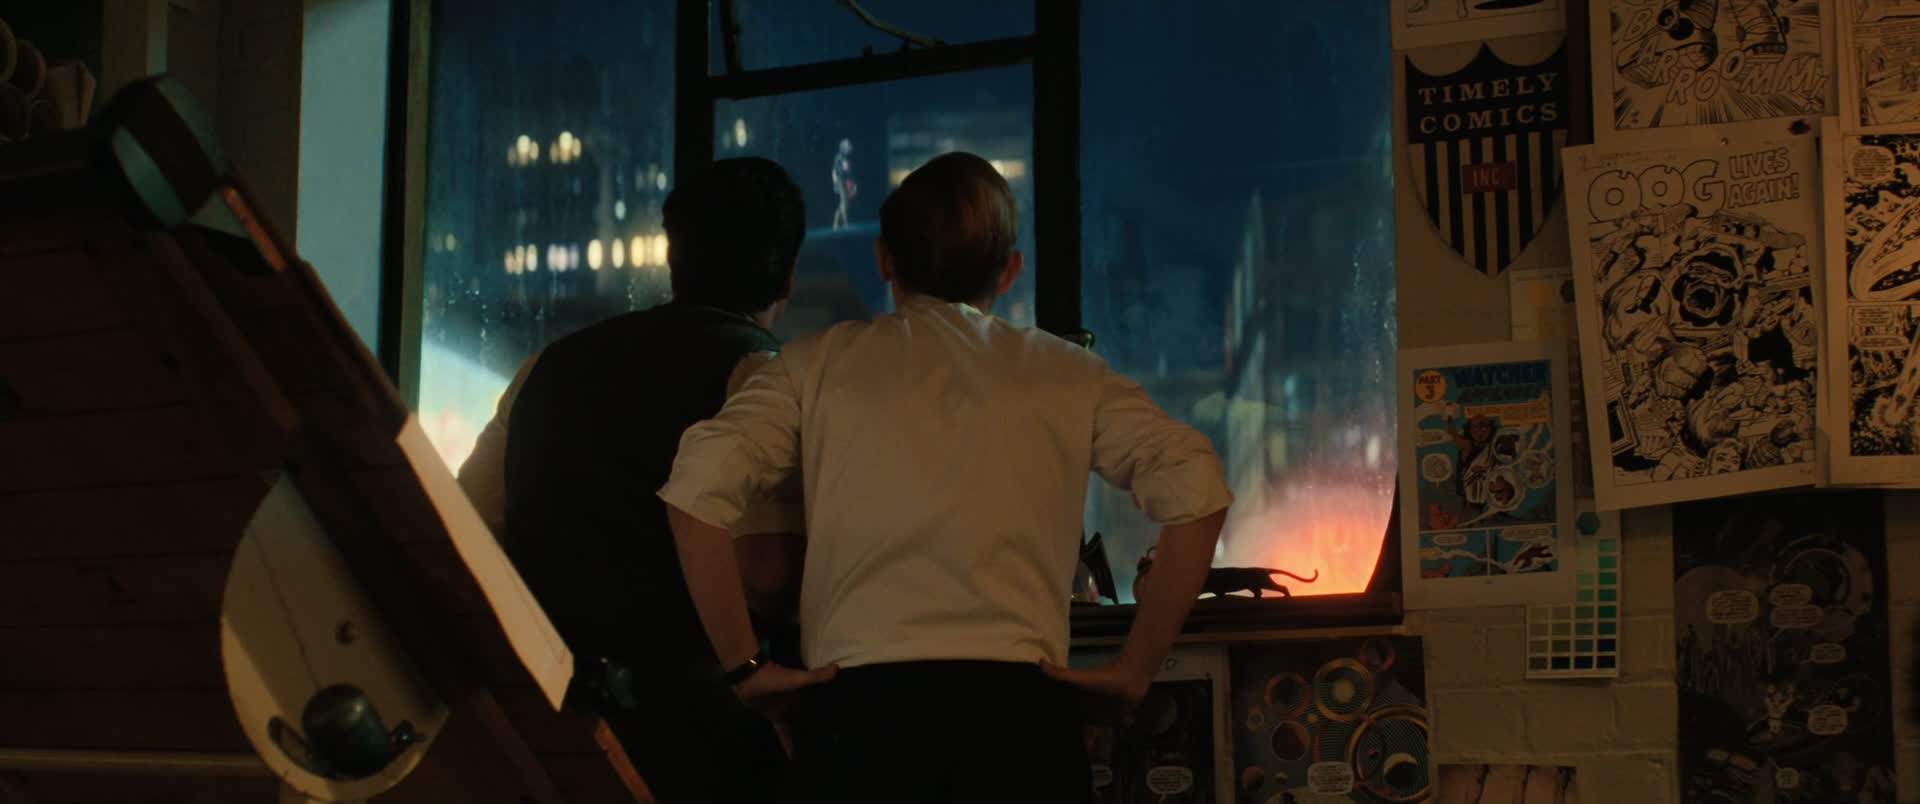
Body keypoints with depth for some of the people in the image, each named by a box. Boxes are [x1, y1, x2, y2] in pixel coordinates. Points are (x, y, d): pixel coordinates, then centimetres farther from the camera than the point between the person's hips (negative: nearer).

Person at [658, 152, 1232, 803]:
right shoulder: (1068, 375, 13)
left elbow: (696, 488, -3)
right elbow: (1197, 488, 1)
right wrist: (1136, 668, 5)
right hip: (1020, 700, 1)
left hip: (859, 696, 0)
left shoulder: (822, 363, 11)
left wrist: (745, 666, 2)